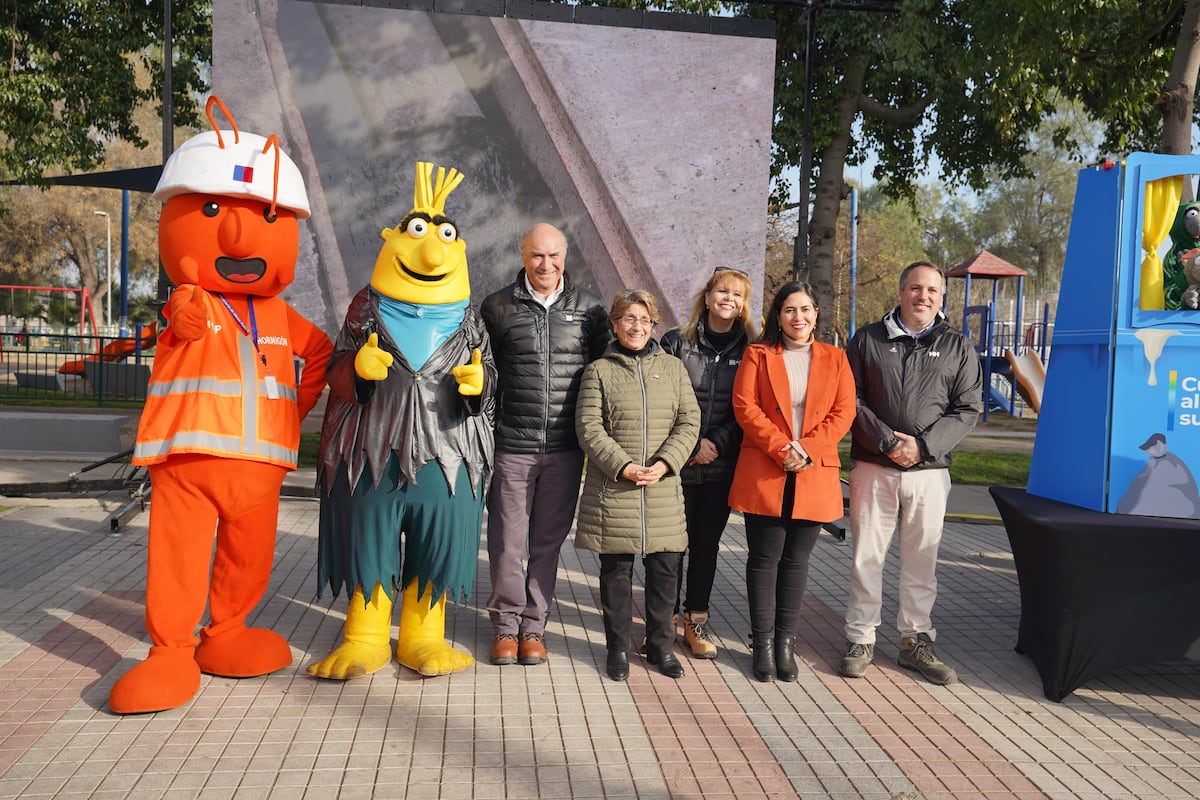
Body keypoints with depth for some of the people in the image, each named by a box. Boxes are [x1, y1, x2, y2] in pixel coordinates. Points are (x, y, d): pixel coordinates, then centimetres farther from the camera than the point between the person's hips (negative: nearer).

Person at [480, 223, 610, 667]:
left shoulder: (588, 307, 5)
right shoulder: (497, 306, 3)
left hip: (565, 447, 1)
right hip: (511, 445, -1)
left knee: (548, 542, 9)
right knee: (506, 542, 5)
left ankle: (534, 626, 23)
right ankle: (506, 625, 22)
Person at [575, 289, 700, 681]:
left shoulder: (672, 367, 11)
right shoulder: (599, 370, 3)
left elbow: (689, 422, 5)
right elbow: (588, 427, -4)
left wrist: (665, 463, -11)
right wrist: (623, 466, -15)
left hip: (664, 488, 2)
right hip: (612, 488, -2)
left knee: (665, 569, 6)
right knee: (616, 570, 6)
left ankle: (661, 645, 23)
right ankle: (618, 647, 21)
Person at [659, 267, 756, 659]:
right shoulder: (676, 342, 1)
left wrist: (718, 443, -10)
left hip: (722, 464, 1)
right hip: (678, 463, -1)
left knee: (706, 543, 9)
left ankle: (696, 622, 20)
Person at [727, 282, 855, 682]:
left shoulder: (835, 359, 11)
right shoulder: (758, 355, 6)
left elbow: (843, 412, 2)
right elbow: (745, 406, -3)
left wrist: (806, 449, -12)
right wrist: (780, 449, -14)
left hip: (815, 475, 2)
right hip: (763, 474, -1)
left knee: (796, 560, 8)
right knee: (764, 558, 2)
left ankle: (785, 642, 18)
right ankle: (762, 642, 12)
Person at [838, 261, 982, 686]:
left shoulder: (958, 348, 8)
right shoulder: (868, 340, 6)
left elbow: (966, 410, 4)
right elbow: (851, 399, 1)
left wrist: (923, 445, -10)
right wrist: (885, 440, -11)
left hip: (929, 471, 1)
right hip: (873, 468, -1)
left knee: (922, 559, 8)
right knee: (866, 555, 4)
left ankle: (916, 640, 21)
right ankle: (861, 639, 16)